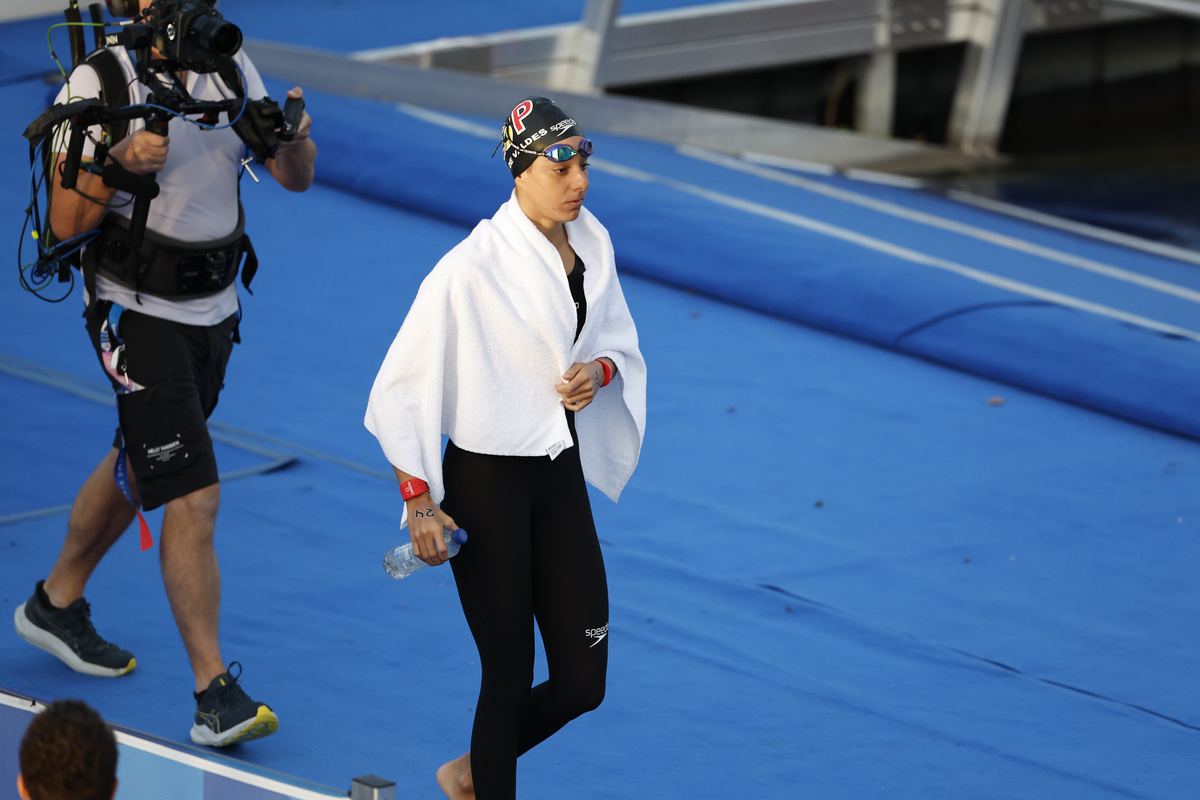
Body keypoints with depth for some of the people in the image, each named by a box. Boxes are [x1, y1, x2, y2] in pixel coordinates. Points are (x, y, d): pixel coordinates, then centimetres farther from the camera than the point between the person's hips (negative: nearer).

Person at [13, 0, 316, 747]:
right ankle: (216, 693, -11)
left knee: (138, 468, 23)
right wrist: (120, 162, -34)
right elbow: (65, 222, -17)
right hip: (136, 313, -7)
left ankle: (56, 603, 45)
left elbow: (294, 178, 3)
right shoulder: (100, 82, -17)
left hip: (215, 309, 7)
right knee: (192, 498, -13)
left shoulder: (230, 68, 0)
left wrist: (296, 138, -20)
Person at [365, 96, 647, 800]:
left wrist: (600, 370, -7)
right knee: (510, 674, 1)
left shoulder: (592, 242, 2)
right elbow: (401, 388, -15)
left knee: (583, 682, 8)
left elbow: (621, 343, 17)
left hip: (562, 476, 7)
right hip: (487, 483, -7)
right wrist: (420, 504, -15)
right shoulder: (471, 268, -19)